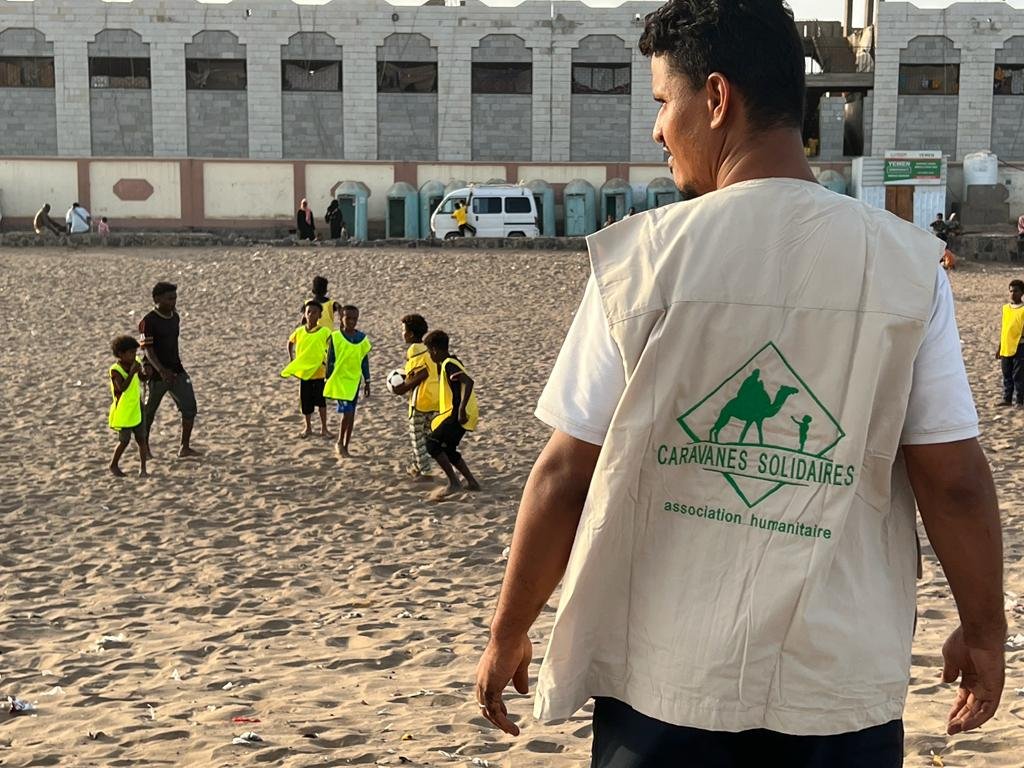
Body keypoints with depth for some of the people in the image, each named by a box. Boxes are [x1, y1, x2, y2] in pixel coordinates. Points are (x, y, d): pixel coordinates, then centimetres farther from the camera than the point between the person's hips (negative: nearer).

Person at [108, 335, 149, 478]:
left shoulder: (134, 365, 0)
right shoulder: (115, 370, -19)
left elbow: (142, 378, 16)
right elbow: (122, 387, -32)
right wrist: (132, 372, -36)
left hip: (136, 411, 6)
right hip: (122, 413, -6)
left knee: (141, 439, 3)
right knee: (124, 440, 1)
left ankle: (143, 469, 8)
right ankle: (113, 466, 21)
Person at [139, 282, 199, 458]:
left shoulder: (175, 317, 5)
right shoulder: (149, 321, -17)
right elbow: (148, 350, -23)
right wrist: (161, 370, -37)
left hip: (176, 370, 6)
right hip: (157, 373, -6)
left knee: (190, 407, -5)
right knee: (149, 411, 10)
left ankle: (185, 447, 2)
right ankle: (145, 446, 30)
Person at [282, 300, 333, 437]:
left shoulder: (325, 332, -9)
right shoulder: (299, 332, 0)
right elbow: (290, 342, 18)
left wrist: (327, 362, -17)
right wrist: (291, 358, 11)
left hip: (319, 372, -3)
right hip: (303, 372, 3)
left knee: (321, 400, 2)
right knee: (305, 402, 9)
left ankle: (324, 428, 14)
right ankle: (308, 427, 25)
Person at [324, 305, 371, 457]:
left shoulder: (362, 338, 3)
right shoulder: (335, 337, -7)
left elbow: (365, 361, 9)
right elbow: (330, 360, -3)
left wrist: (367, 382, 10)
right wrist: (328, 381, -3)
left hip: (354, 380, 4)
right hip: (339, 380, -4)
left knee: (351, 414, 9)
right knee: (347, 412, -14)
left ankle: (345, 447, 19)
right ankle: (340, 443, 4)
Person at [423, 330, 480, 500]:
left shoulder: (449, 364, -15)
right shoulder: (449, 363, 16)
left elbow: (468, 382, -28)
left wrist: (462, 408, -33)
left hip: (459, 414, -10)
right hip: (458, 413, 10)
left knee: (432, 443, -10)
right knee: (447, 449, 18)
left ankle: (454, 483, -9)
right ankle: (471, 482, 20)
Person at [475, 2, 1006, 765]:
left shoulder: (642, 259, -9)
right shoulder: (907, 263, -5)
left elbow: (565, 474, -5)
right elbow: (955, 479, -4)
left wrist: (509, 633, 7)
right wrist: (983, 631, 11)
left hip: (669, 675, -1)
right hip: (843, 679, 2)